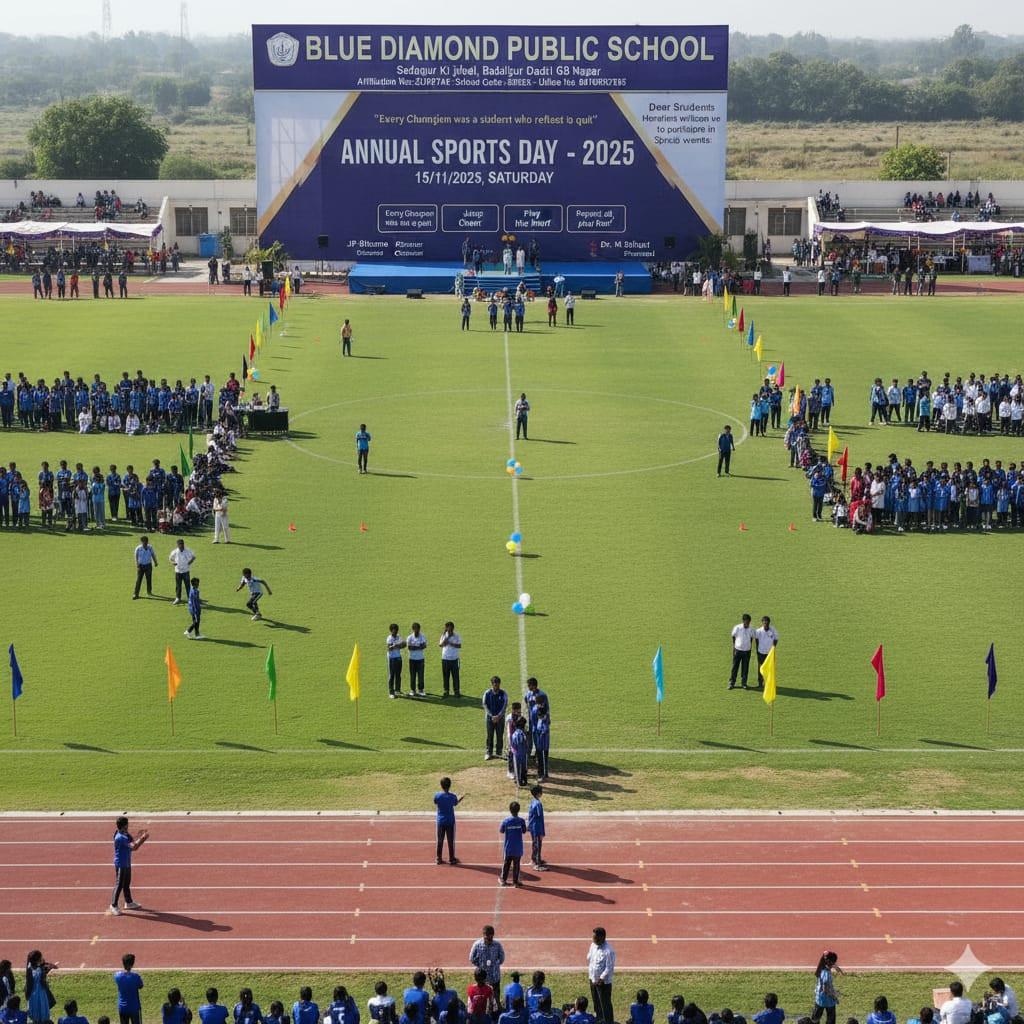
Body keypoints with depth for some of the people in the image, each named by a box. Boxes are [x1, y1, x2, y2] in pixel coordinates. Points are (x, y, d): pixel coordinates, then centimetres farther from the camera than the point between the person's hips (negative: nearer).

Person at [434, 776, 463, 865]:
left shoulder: (437, 796, -9)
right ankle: (451, 859, 12)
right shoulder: (452, 796, -13)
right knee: (451, 841, 7)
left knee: (440, 841, 10)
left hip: (440, 821, 2)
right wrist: (460, 799, 25)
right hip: (450, 821, -2)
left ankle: (439, 858, 13)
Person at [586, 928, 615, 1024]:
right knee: (596, 1003, 22)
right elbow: (589, 958, 14)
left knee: (605, 1004, 3)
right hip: (593, 979, 8)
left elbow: (609, 968, -22)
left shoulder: (608, 951, -23)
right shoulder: (593, 945, 1)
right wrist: (589, 971, 3)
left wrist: (601, 979, -21)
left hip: (603, 982, -8)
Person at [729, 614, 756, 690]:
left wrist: (750, 647, 7)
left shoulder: (751, 630, -3)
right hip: (738, 650, -2)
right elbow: (733, 638, 0)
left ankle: (744, 683, 15)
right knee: (735, 667, 2)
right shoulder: (737, 628, -9)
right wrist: (734, 649, -1)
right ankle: (732, 683, 10)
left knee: (745, 668, 5)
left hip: (747, 651, 2)